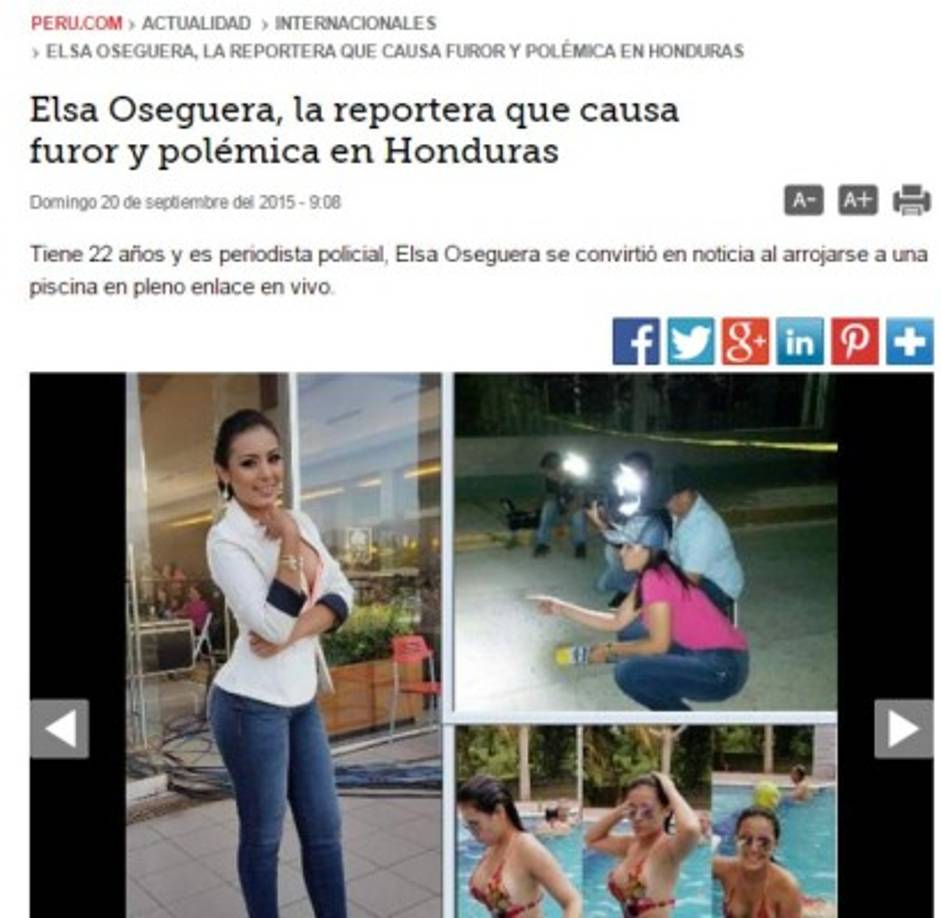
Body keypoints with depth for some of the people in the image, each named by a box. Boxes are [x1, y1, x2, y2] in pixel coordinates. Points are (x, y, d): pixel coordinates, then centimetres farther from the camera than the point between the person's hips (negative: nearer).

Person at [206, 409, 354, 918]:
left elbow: (341, 595, -1)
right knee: (262, 836, 9)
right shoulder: (226, 539, -16)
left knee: (324, 828, 15)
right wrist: (288, 544, -22)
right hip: (252, 705, -7)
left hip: (301, 699, 7)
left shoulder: (299, 520, 5)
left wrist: (294, 633, -17)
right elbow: (271, 624, -24)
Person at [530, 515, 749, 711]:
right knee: (630, 632, 14)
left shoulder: (656, 579, -18)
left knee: (628, 673, -18)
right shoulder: (648, 577, 10)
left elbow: (658, 644, -19)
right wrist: (561, 608, 9)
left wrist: (609, 651, -6)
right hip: (701, 654, 10)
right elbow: (616, 622, 12)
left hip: (723, 668, -10)